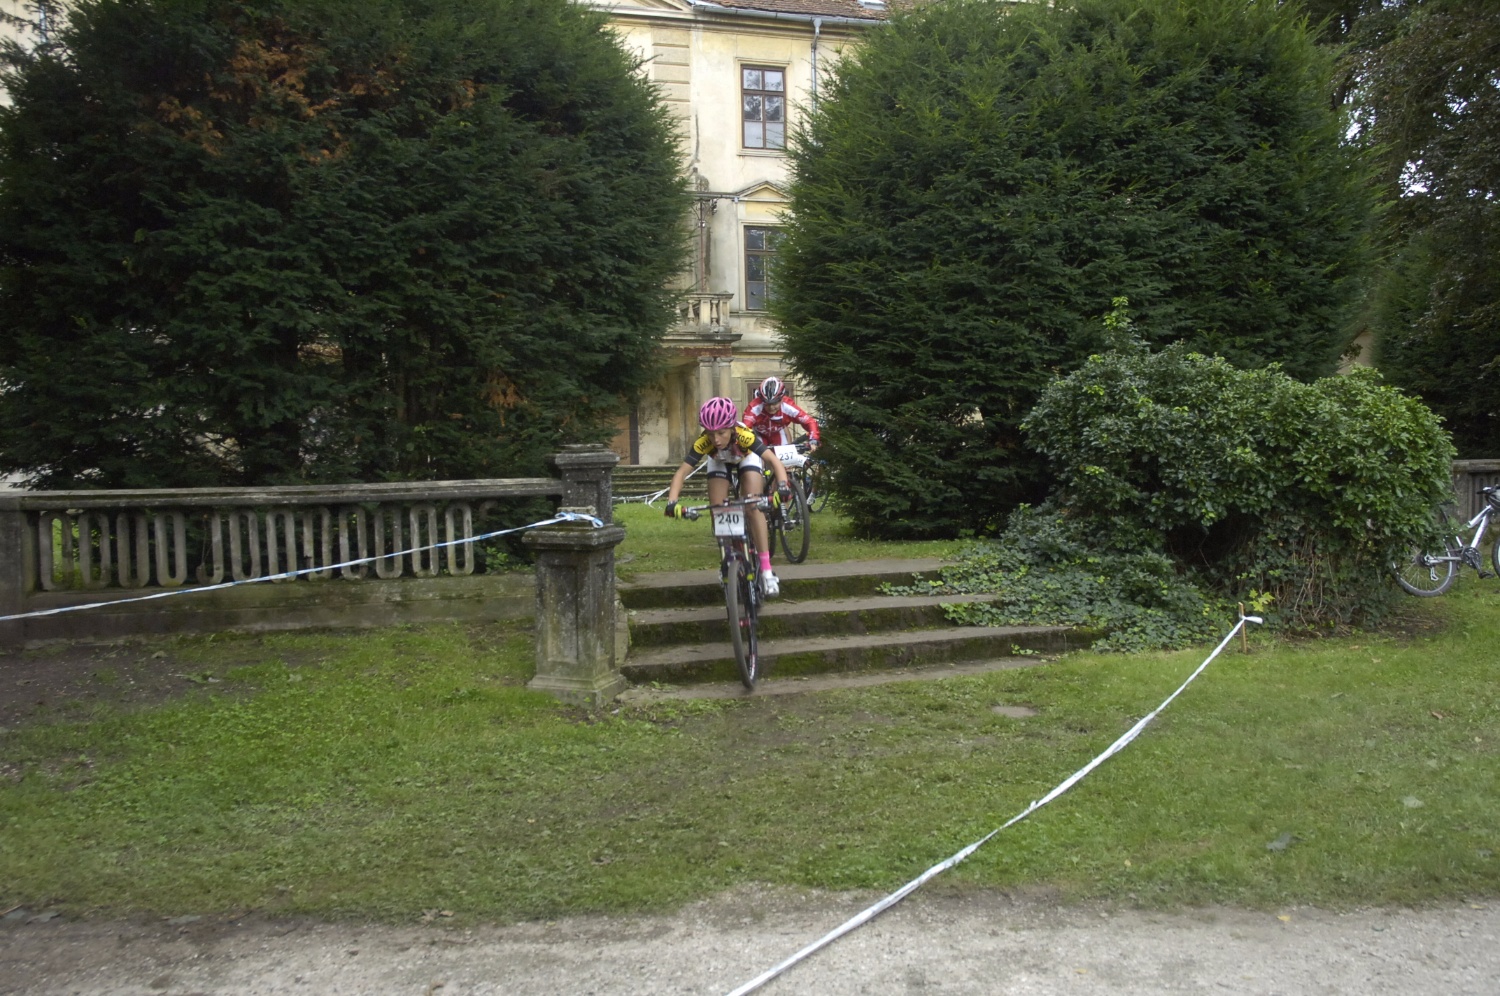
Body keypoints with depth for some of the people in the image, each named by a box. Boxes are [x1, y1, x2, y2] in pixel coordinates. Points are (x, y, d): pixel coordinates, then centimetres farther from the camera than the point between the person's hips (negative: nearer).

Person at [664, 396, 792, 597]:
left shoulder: (744, 436, -43)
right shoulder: (703, 443, -38)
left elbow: (774, 461, -47)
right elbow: (682, 472, -37)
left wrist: (782, 485, -64)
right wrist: (672, 502, -52)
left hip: (747, 458, -2)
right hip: (719, 462, 2)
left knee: (753, 507, -20)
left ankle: (766, 571, -20)